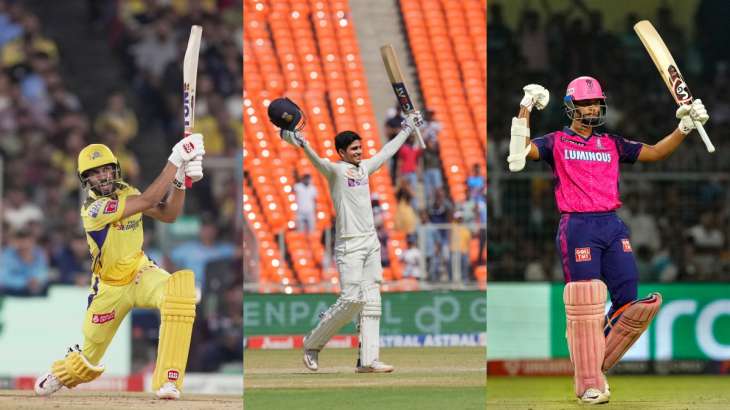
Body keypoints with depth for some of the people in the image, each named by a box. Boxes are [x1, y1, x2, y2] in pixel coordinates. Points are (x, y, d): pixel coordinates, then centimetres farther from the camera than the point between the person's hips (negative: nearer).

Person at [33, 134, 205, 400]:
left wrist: (180, 182, -22)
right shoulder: (93, 208, -24)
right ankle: (59, 374, 51)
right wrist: (175, 161, -36)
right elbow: (148, 201, -33)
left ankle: (167, 380, -32)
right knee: (88, 360, 9)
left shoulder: (124, 191, -2)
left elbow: (168, 214, -6)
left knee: (181, 288, -33)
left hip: (140, 275, 4)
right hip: (110, 288, -4)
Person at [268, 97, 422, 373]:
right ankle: (313, 343, 4)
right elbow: (316, 160, -25)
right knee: (351, 299, -13)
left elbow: (388, 151, 30)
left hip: (371, 242, 8)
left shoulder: (364, 168, 16)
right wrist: (300, 143, -44)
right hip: (349, 244, -7)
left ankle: (368, 360, 0)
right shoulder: (335, 170, -6)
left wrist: (407, 129, 39)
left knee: (371, 300, 1)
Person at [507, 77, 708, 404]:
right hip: (577, 227, -5)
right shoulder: (557, 143, 8)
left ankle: (595, 364, 13)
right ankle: (589, 385, -4)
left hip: (613, 226, 5)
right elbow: (521, 151, -7)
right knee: (585, 305, -9)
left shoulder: (612, 144, 19)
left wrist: (684, 128, 6)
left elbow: (655, 153, 17)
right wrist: (526, 109, -11)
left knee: (628, 299, -4)